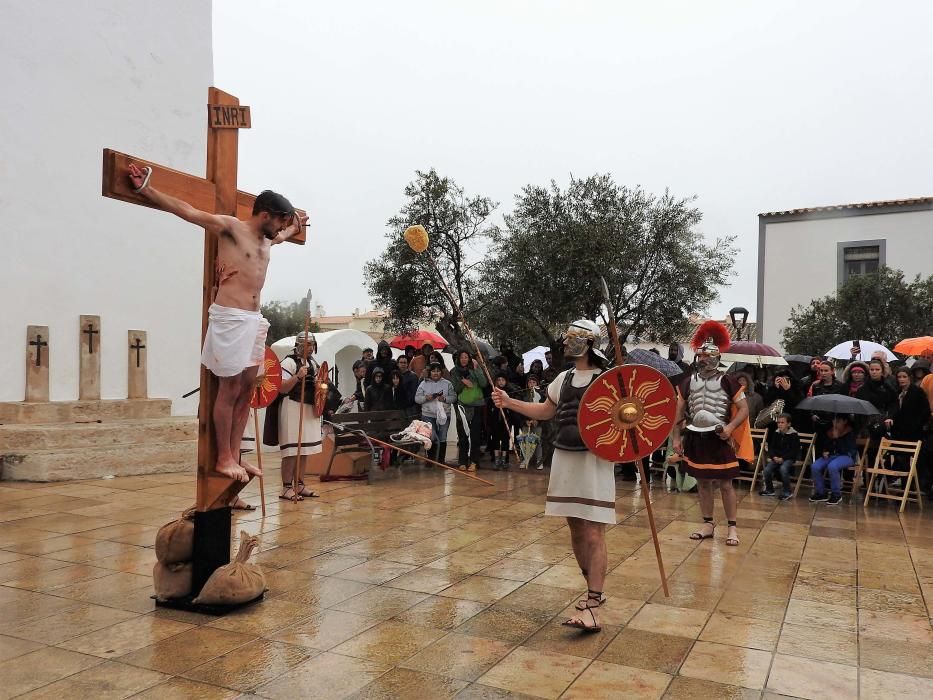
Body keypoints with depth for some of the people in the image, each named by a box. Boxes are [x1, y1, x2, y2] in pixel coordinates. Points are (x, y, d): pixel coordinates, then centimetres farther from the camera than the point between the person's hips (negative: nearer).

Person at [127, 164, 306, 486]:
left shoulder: (267, 239, 19)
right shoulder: (230, 227, -3)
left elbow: (283, 235, 45)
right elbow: (186, 210, -9)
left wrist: (296, 226, 58)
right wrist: (145, 188, -14)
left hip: (254, 320, 8)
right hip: (230, 317, -8)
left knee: (246, 390, 7)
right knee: (229, 390, -5)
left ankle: (235, 455, 13)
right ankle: (223, 458, 3)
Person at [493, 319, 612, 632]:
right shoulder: (564, 378, 12)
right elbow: (545, 411, 22)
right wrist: (509, 402, 16)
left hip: (594, 460, -7)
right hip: (564, 458, 7)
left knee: (594, 535, -8)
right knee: (575, 529, 14)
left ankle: (592, 608, -6)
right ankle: (595, 590, 30)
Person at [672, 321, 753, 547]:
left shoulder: (728, 381, -6)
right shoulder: (688, 382, 5)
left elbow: (744, 409, -4)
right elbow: (679, 413, 10)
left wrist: (730, 427, -19)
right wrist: (676, 438, 4)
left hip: (719, 438, -4)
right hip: (696, 438, 4)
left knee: (725, 484, 0)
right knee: (702, 483, 11)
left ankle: (732, 527, 10)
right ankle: (708, 524, 22)